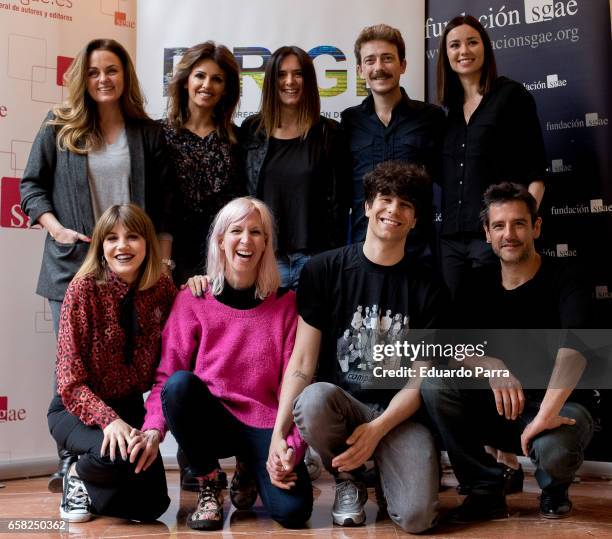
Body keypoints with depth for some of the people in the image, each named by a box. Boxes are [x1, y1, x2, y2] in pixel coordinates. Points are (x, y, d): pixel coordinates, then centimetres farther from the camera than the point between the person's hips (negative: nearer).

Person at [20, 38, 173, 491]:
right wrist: (57, 228, -10)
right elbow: (32, 186, 7)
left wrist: (163, 261, -1)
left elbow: (163, 205, 7)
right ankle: (71, 463, 14)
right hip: (74, 267, 0)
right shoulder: (59, 129, 6)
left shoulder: (148, 134, 8)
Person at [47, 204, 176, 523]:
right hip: (76, 409, -4)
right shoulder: (83, 289, -16)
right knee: (120, 453, -34)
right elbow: (70, 382, -17)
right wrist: (109, 420, -32)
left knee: (150, 506, -6)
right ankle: (79, 474, 2)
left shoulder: (163, 289, -5)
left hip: (131, 407, 4)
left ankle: (90, 490, 26)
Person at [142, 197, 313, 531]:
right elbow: (167, 375, -4)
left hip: (264, 424, 0)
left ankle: (250, 472, 15)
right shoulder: (192, 300, -1)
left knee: (293, 510, -23)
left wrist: (291, 446, -14)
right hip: (209, 419, 0)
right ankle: (208, 487, -8)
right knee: (180, 384, -32)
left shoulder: (285, 303, 0)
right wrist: (154, 428, -20)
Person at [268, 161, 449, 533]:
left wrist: (376, 429, -20)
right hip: (340, 404, 0)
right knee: (314, 399, -36)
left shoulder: (429, 289, 1)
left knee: (417, 518, -24)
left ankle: (384, 467, 13)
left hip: (400, 413, 0)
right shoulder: (324, 270, -1)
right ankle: (349, 481, -3)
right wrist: (278, 433, -17)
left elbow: (422, 378, -3)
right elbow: (302, 362, -4)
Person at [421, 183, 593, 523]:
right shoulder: (479, 285, 3)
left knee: (554, 450, -37)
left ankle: (555, 488, 4)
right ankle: (487, 488, -6)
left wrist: (546, 414, -43)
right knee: (436, 383, -22)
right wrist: (492, 367, -28)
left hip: (559, 405, -3)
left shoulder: (564, 280, -12)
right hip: (499, 407, 4)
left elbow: (574, 347, -30)